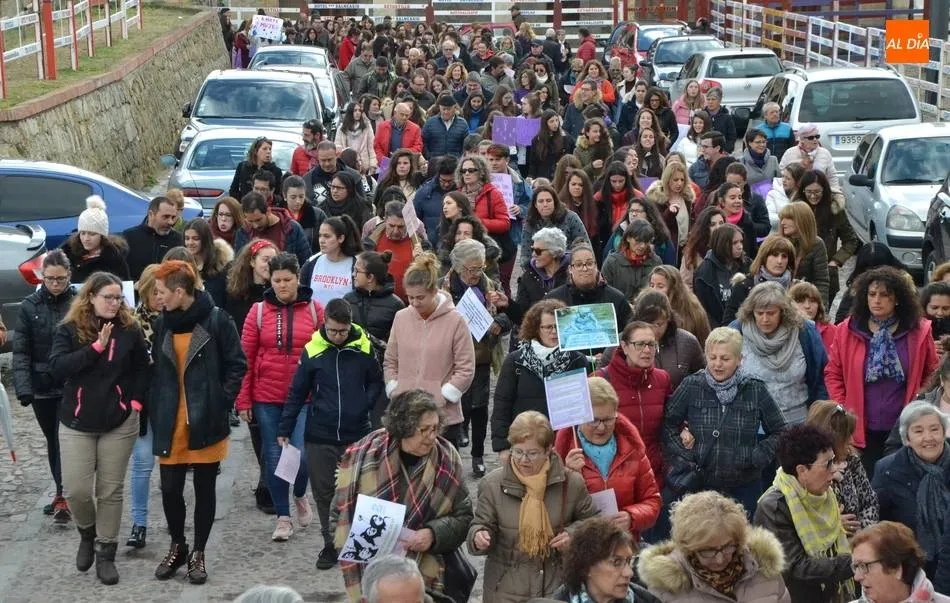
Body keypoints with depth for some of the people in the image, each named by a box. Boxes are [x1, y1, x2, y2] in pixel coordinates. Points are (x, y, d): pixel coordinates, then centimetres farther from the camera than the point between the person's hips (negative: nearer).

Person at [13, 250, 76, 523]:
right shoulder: (29, 306, -1)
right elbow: (21, 351, -2)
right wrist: (23, 387, -13)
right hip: (42, 386, 3)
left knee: (65, 440, -6)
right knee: (53, 441, 14)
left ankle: (63, 496, 1)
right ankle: (62, 492, 27)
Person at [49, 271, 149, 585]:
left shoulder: (130, 330, 1)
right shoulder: (68, 330, -3)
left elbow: (142, 370, 10)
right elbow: (57, 368, -17)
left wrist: (136, 402, -3)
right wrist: (95, 348, -23)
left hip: (119, 423, 1)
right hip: (76, 422, -1)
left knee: (111, 490, 4)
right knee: (76, 489, -5)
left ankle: (106, 553, 15)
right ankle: (87, 533, 25)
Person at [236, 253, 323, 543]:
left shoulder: (315, 309, 0)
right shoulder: (259, 311, 2)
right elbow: (246, 357, 2)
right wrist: (243, 400, -1)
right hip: (267, 398, 1)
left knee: (301, 453, -9)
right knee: (273, 457, 5)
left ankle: (300, 495, 24)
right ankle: (283, 517, 19)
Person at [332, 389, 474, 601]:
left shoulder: (447, 459, -6)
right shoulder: (364, 455, -9)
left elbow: (463, 517, 1)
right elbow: (341, 514, 0)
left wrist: (434, 534, -16)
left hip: (425, 575, 1)